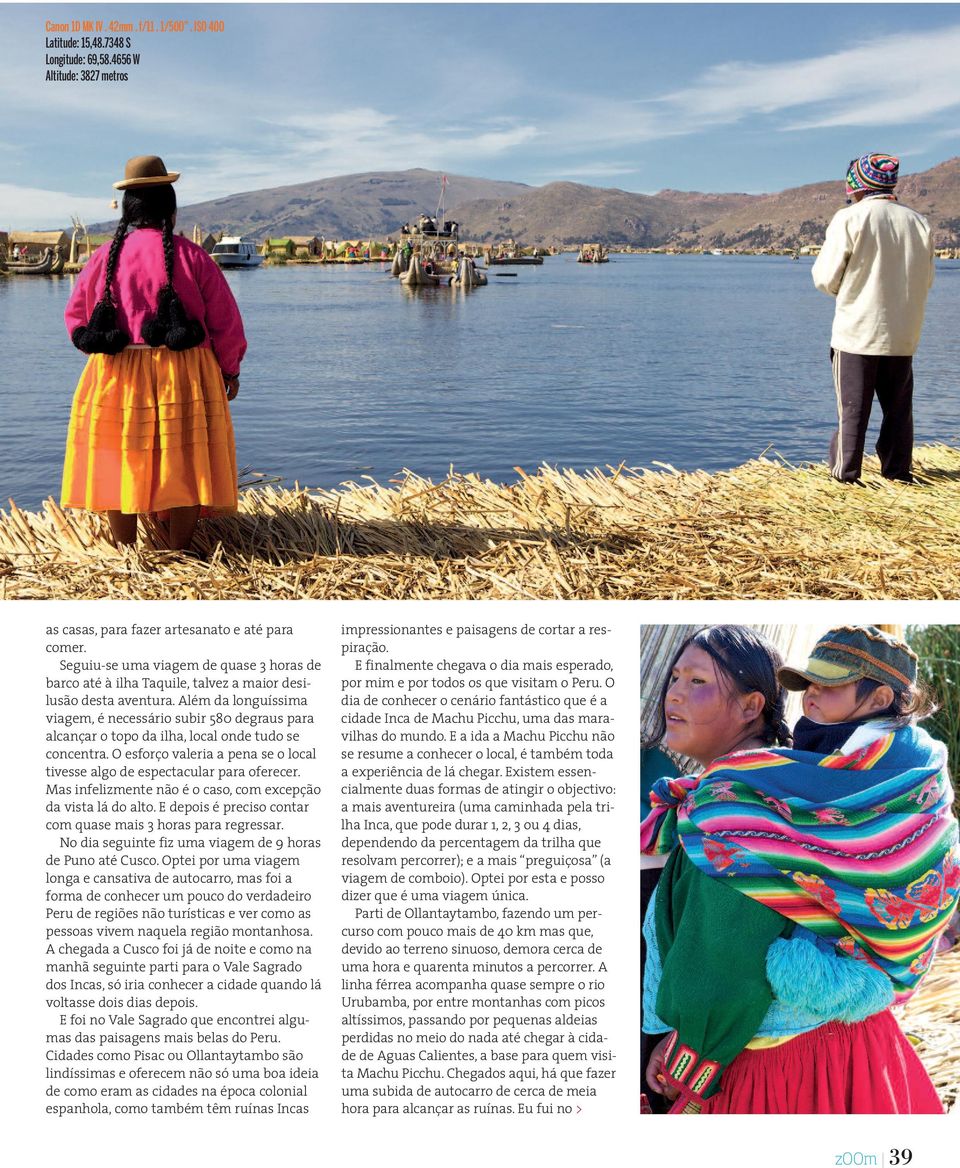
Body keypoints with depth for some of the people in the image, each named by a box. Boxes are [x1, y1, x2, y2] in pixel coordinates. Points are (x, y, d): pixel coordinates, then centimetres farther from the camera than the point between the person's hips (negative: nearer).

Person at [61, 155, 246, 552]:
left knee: (120, 465, 9)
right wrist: (230, 370, 13)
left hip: (115, 380, 2)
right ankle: (179, 554, 8)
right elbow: (225, 322, -2)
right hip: (183, 378, -2)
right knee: (183, 467, 5)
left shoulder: (104, 258, 2)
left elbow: (76, 316, 11)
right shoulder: (191, 257, -5)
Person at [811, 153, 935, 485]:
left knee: (852, 407, 3)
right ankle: (898, 470, 19)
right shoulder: (919, 223, 4)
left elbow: (826, 279, -7)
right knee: (898, 406, 14)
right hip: (903, 335, 4)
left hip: (856, 332, -3)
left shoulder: (850, 219, -8)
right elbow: (926, 281, 12)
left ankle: (846, 473, 5)